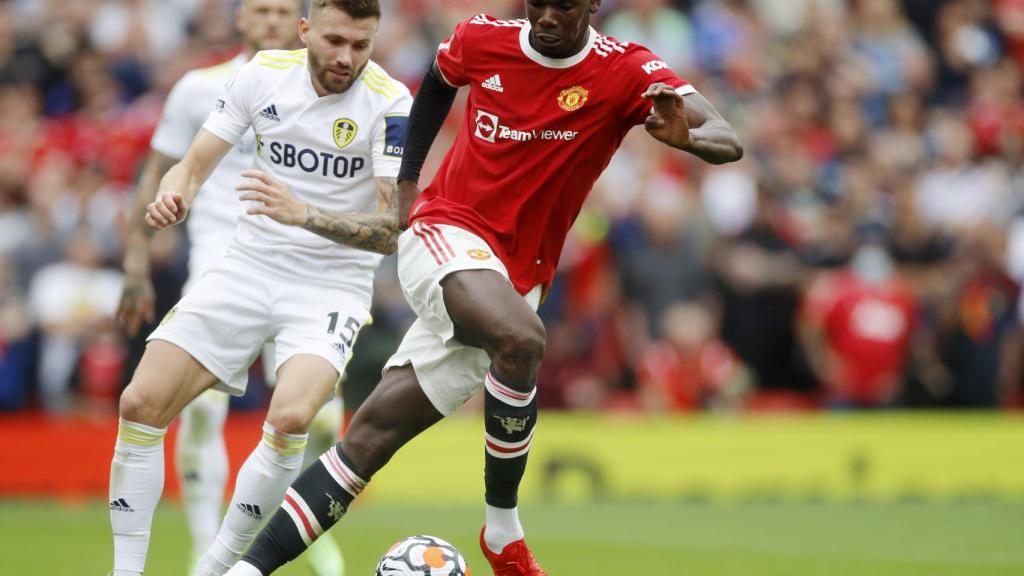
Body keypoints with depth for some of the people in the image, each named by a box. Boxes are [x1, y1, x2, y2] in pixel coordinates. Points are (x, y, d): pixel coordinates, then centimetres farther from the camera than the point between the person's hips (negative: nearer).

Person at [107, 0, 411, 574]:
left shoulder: (389, 102, -15)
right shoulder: (263, 74, -4)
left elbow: (389, 230, -20)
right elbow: (194, 165, 3)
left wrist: (304, 214, -36)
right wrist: (172, 196, -21)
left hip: (333, 284, -4)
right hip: (250, 265, 4)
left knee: (290, 418, -30)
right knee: (141, 403, -9)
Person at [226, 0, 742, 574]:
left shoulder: (627, 73, -7)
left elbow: (729, 142, -19)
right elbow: (437, 82, 23)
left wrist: (684, 136, -41)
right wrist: (406, 178, 18)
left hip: (515, 279, 1)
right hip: (447, 234, -1)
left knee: (373, 432, -5)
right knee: (522, 338, -33)